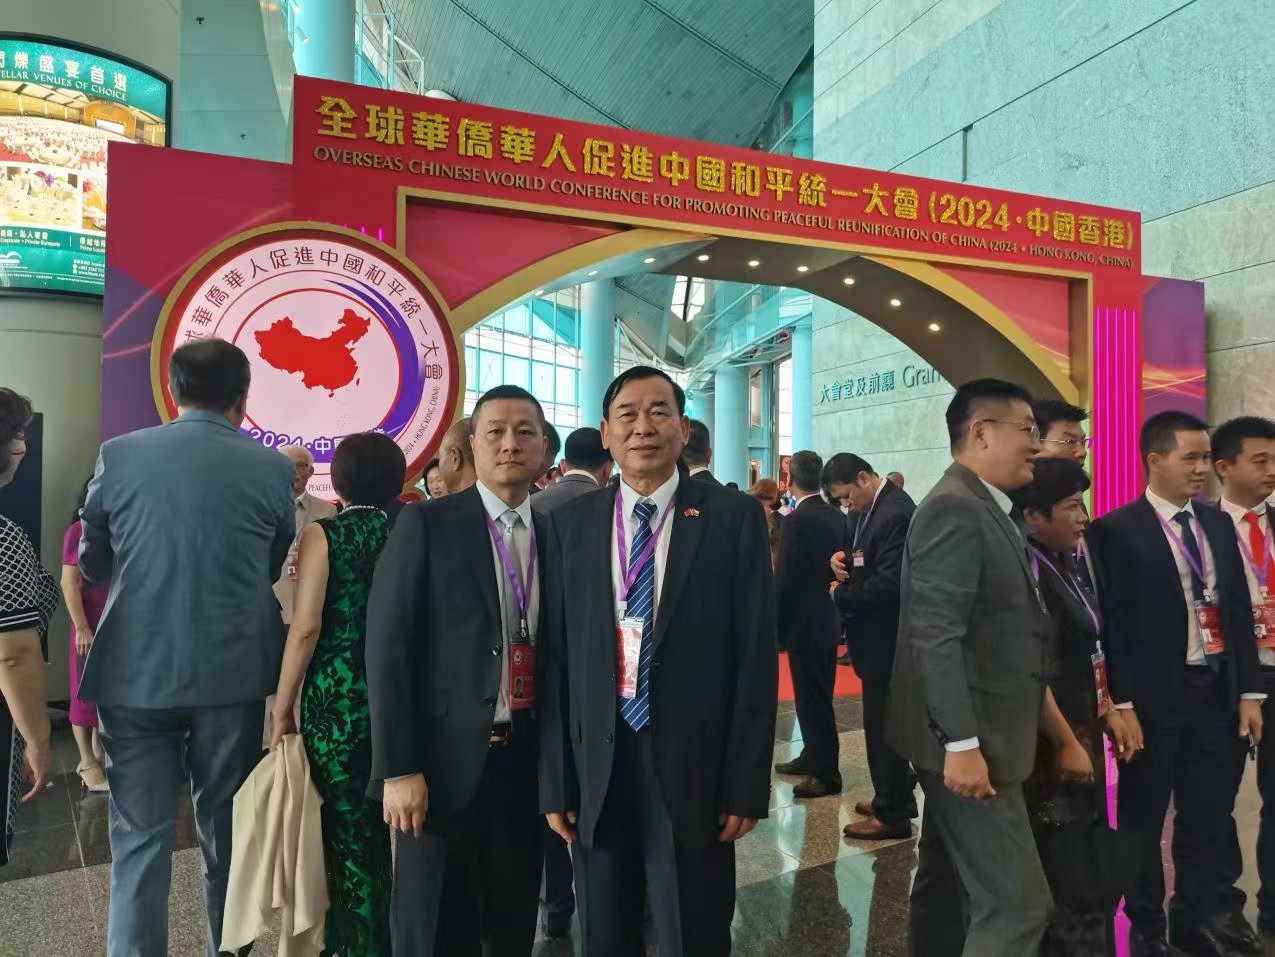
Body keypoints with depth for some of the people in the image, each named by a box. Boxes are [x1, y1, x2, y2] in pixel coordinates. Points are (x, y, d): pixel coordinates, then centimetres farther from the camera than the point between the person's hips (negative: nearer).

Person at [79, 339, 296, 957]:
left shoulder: (118, 456, -4)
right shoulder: (272, 468, -7)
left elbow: (92, 565, 8)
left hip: (137, 673, 0)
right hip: (234, 674, 0)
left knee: (139, 836, 9)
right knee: (226, 830, 16)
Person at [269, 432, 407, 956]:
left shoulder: (322, 534, -5)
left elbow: (306, 628, -11)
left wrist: (282, 708, -2)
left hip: (337, 697, -4)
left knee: (350, 832, 10)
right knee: (400, 827, 16)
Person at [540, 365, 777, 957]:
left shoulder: (733, 518, -4)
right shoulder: (570, 524, 3)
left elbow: (756, 654, -5)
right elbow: (555, 658, 2)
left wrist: (746, 783, -6)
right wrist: (555, 781, 1)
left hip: (693, 765, -2)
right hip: (594, 767, 3)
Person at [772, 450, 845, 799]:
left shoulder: (795, 522, -19)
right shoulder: (837, 517, 3)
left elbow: (784, 581, -18)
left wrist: (775, 628, -9)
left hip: (804, 623, -8)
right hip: (830, 619, 8)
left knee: (812, 699, 2)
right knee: (818, 696, 19)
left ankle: (826, 774, 10)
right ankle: (814, 757, 32)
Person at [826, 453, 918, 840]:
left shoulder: (896, 513, -21)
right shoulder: (868, 508, 10)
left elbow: (889, 582, -27)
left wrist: (842, 597, -15)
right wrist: (843, 558, -3)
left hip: (888, 637, -10)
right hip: (877, 633, 10)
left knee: (882, 723, 1)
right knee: (883, 720, 19)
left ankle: (892, 813, 14)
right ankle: (893, 796, 34)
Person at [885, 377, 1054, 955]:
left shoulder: (982, 508, 13)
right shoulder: (955, 508, -18)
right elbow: (936, 637, -24)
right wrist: (962, 743, -25)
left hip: (975, 735, 10)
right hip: (966, 740, -10)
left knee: (946, 885, 18)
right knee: (1017, 904, -4)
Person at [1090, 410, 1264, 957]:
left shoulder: (1219, 526, 10)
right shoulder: (1118, 530, -9)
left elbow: (1239, 612, 12)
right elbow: (1113, 624, -12)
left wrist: (1249, 690, 7)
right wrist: (1122, 704, -14)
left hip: (1217, 692, 6)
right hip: (1155, 697, -5)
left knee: (1207, 815, 16)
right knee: (1143, 818, 9)